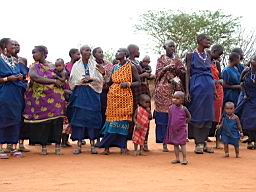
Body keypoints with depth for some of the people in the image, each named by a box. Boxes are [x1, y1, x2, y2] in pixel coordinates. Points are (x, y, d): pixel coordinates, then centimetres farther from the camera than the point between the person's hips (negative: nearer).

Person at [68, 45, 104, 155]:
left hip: (92, 94, 0)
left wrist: (91, 79, -13)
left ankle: (92, 144, 4)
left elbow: (100, 80, 3)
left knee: (92, 118, -2)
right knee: (79, 117, -5)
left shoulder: (94, 65, 6)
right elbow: (72, 81, 3)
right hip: (79, 94, 0)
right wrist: (82, 81, -12)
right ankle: (79, 145, -1)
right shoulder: (76, 65, 6)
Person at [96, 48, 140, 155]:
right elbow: (110, 82, 16)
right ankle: (107, 146, 0)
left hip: (125, 96, -3)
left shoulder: (131, 67, 1)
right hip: (113, 95, 3)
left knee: (123, 119, -3)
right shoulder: (115, 67, 13)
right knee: (112, 118, 0)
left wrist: (128, 84, -13)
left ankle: (123, 146, 4)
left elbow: (138, 81, 1)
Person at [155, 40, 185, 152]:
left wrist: (176, 69, -11)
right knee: (163, 116, -6)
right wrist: (166, 68, -13)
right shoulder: (161, 59, 11)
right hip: (163, 90, -2)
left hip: (176, 89, 2)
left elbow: (183, 73, 7)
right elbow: (158, 73, 2)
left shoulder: (177, 60, 15)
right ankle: (164, 143, -3)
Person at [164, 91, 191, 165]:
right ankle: (177, 158, 17)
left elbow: (189, 117, 6)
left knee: (182, 144, -1)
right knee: (175, 144, 9)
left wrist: (185, 122, -1)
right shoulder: (171, 108, -1)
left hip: (181, 129, -4)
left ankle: (184, 159, 6)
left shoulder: (184, 109, -9)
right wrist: (169, 128, 11)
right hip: (173, 129, 4)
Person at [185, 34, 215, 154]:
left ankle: (204, 141, 13)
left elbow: (210, 73, 17)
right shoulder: (191, 55, 0)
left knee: (207, 115, 5)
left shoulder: (208, 56, 14)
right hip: (197, 86, -5)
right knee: (197, 114, -2)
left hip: (209, 86, 5)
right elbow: (188, 74, -2)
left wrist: (214, 89, 14)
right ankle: (198, 143, 4)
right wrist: (187, 91, -10)